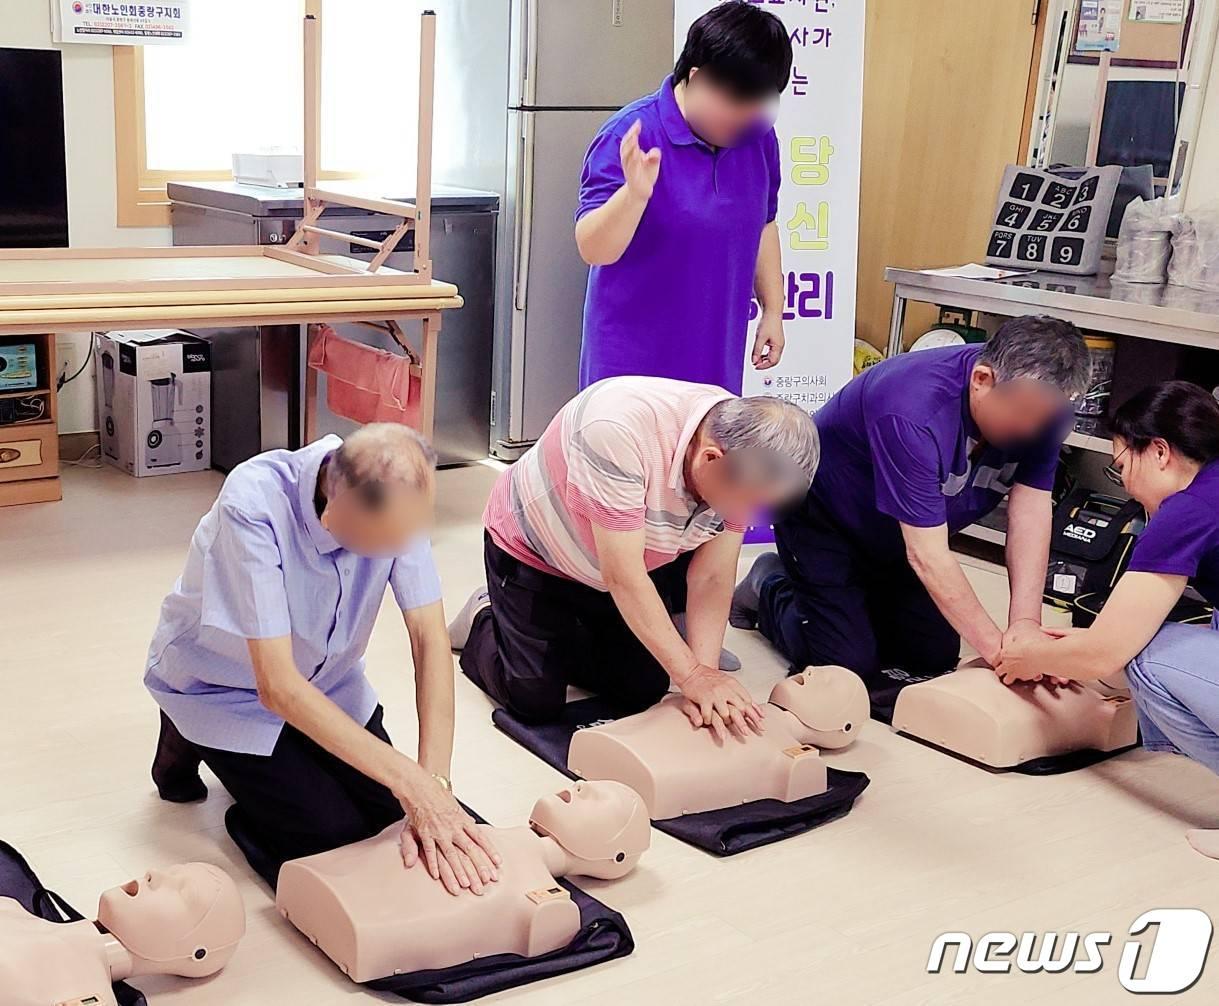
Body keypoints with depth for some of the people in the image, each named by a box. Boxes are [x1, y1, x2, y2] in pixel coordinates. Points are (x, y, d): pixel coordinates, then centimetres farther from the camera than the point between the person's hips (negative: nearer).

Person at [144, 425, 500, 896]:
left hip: (323, 674, 4)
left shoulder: (395, 498, -25)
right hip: (222, 687, -4)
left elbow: (430, 639, -23)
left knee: (384, 806, -3)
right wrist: (413, 782, -39)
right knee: (331, 832, -13)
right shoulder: (253, 505, -38)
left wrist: (436, 783, -33)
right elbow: (277, 685, -38)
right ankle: (188, 744, 11)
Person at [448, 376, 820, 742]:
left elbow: (711, 579, -17)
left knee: (644, 693, 4)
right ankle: (483, 622, 22)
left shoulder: (746, 449, -22)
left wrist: (704, 675, -29)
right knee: (536, 700, -8)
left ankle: (558, 636, 28)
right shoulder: (620, 430, -43)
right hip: (533, 553, -5)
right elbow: (622, 576, -37)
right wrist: (692, 675, -35)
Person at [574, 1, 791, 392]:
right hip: (633, 360, -5)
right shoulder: (630, 136, -16)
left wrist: (773, 310, 15)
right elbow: (593, 249, -22)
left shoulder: (758, 137, 1)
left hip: (716, 358, 5)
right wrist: (635, 193, -39)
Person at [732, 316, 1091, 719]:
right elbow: (928, 557, -38)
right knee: (852, 664, -12)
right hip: (821, 516, -7)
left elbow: (1030, 513, -22)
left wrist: (1025, 625, -34)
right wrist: (999, 651, -37)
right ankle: (770, 588, 16)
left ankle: (859, 598, 29)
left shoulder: (1039, 401, -21)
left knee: (937, 656, 3)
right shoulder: (913, 413, -41)